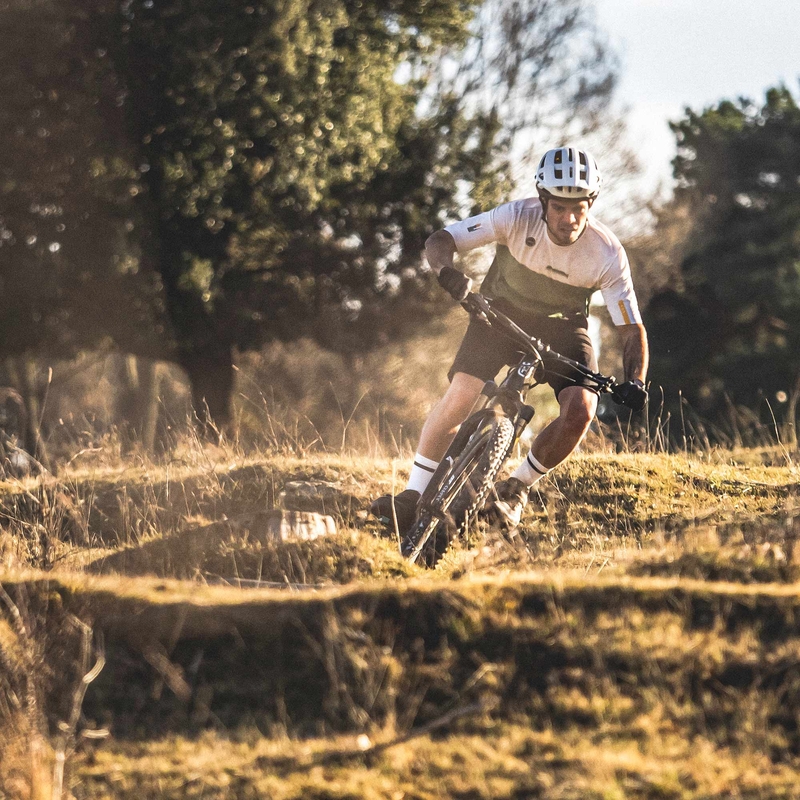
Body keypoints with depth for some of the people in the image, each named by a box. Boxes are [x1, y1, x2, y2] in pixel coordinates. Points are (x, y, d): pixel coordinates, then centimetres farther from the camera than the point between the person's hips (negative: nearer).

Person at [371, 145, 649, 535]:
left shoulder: (608, 255, -28)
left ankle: (516, 488, 2)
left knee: (581, 410, -21)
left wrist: (634, 382, -38)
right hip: (503, 310, 0)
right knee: (459, 396, -17)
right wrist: (447, 271, -48)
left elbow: (632, 330, -20)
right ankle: (413, 497, -4)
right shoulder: (518, 218, -28)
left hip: (561, 325, 0)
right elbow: (439, 240, -25)